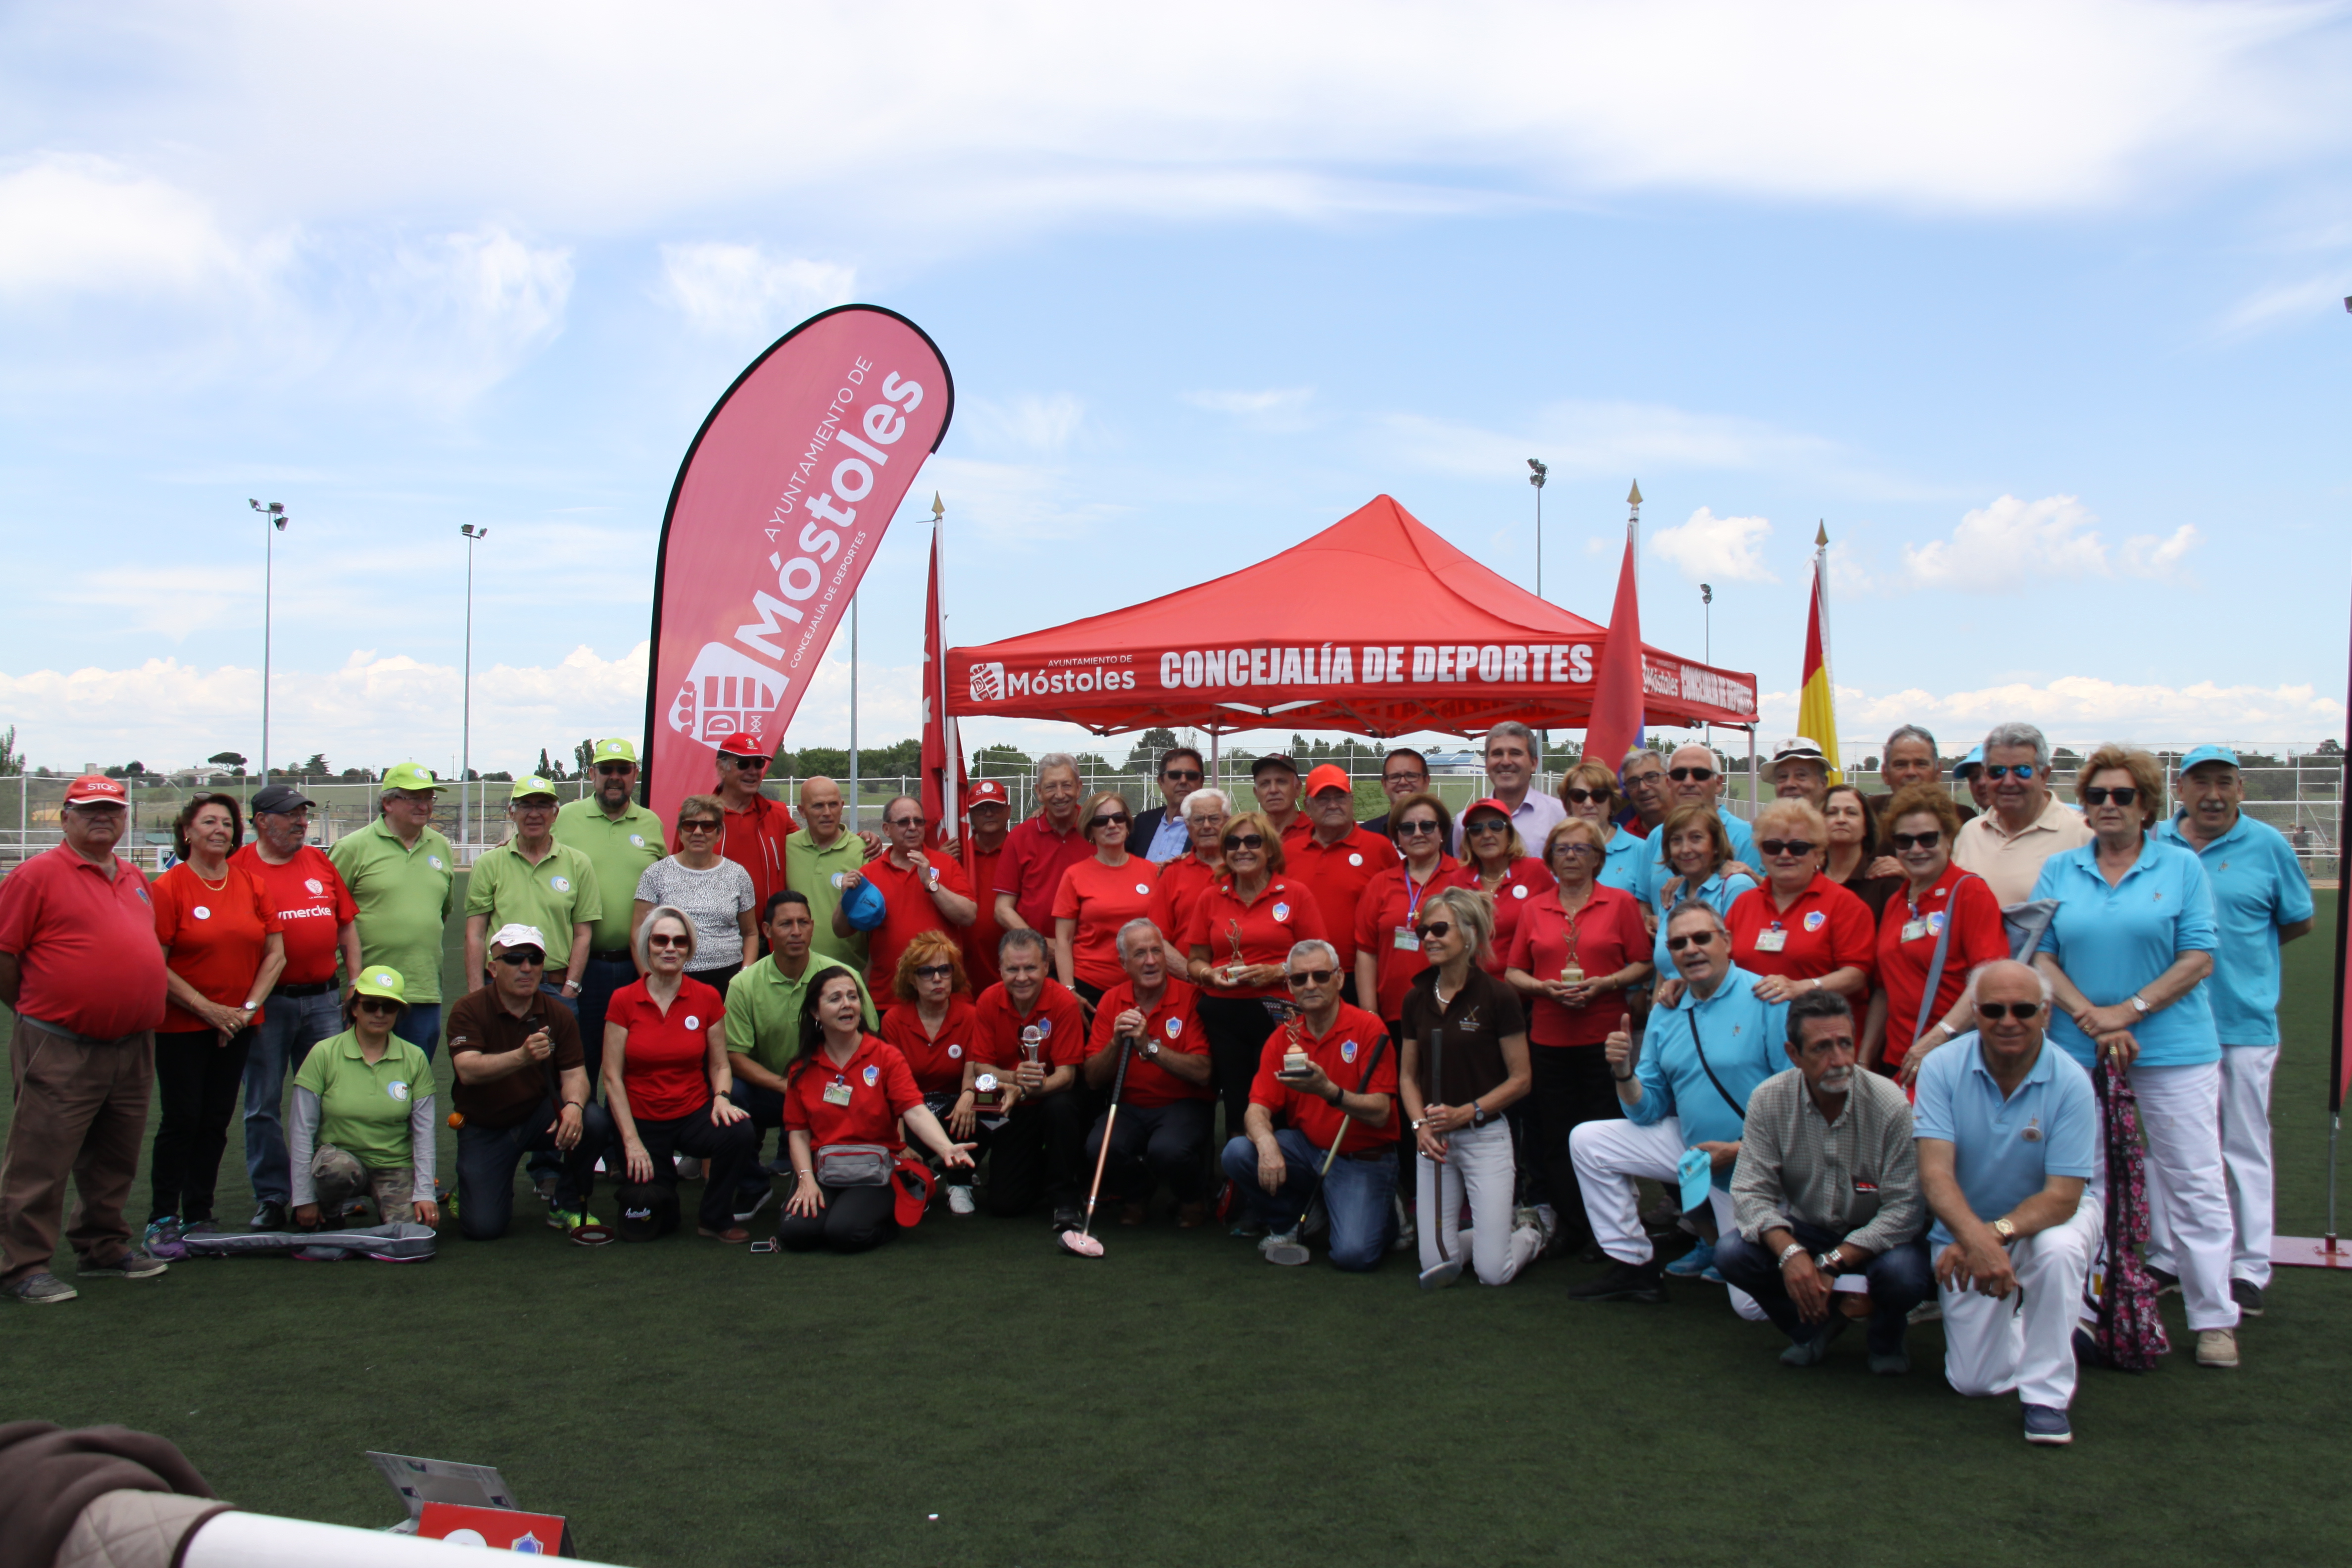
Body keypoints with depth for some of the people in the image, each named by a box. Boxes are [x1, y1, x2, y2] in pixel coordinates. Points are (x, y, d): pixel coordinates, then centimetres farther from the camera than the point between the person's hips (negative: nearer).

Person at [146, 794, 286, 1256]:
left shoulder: (250, 885, 6)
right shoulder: (168, 888, -7)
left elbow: (276, 955, 6)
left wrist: (249, 1008, -4)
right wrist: (207, 1008, -13)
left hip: (236, 1023, 4)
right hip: (181, 1025, -4)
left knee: (217, 1121, 8)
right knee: (181, 1119, -4)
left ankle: (199, 1217, 17)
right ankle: (163, 1221, 7)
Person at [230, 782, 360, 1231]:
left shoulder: (321, 862, 11)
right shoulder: (239, 869, -3)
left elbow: (346, 925, 14)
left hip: (323, 999, 4)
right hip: (267, 1003, -3)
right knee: (263, 1105, 4)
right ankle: (271, 1197, 14)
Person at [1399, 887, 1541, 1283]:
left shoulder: (1496, 997, -10)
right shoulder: (1416, 999, 4)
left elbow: (1520, 1080, -6)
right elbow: (1408, 1075, 10)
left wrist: (1465, 1113, -16)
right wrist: (1420, 1125, -7)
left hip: (1484, 1137, -4)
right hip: (1434, 1141, 5)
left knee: (1493, 1272, -7)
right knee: (1434, 1264, 3)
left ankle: (1531, 1230, 26)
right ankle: (1500, 1224, 30)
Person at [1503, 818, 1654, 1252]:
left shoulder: (1621, 903, 4)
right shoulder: (1535, 910, 11)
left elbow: (1643, 964, 1)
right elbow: (1514, 972, 11)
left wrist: (1604, 984, -15)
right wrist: (1545, 987, -8)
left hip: (1604, 1037, -3)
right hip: (1548, 1039, 3)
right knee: (1555, 1139, 5)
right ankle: (1570, 1229, 16)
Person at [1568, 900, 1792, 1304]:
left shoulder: (1766, 1000, -16)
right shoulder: (1665, 1013, 4)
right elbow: (1648, 1110, 6)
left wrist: (1740, 1149, -24)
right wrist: (1624, 1072, -14)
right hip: (1690, 1144, 6)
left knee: (1755, 1304, -7)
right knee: (1587, 1142, 2)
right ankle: (1635, 1266, 8)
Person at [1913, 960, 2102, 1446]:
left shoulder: (2070, 1082, -20)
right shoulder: (1942, 1068, -17)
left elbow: (2062, 1197, -23)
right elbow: (1934, 1173, -25)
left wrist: (1997, 1232, -40)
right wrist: (1974, 1237, -43)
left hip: (2050, 1215, -1)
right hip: (1964, 1228, 1)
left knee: (2059, 1251, -37)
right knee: (1974, 1381, -2)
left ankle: (2046, 1394, -17)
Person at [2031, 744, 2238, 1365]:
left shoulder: (2182, 866, 2)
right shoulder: (2059, 870, 8)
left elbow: (2198, 960, -4)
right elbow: (2039, 957, 2)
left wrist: (2128, 1012, -13)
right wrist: (2092, 1018, -12)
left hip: (2173, 1049, -2)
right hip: (2078, 1051, 2)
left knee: (2193, 1184, 1)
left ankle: (2214, 1319, 11)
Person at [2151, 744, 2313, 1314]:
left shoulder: (2268, 845, 0)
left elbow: (2299, 921, 9)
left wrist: (2240, 948, 4)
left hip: (2245, 1022, -2)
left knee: (2245, 1148, 5)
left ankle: (2250, 1268, 13)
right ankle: (2164, 1257, 21)